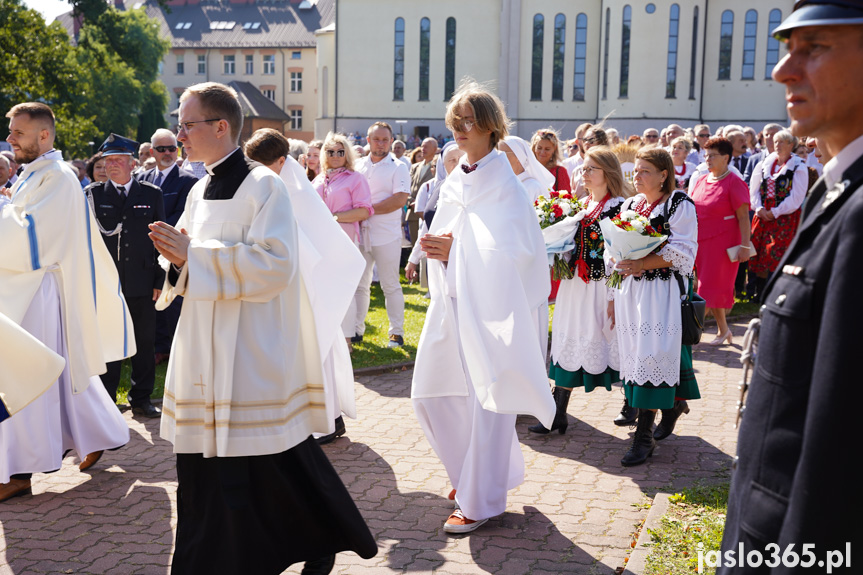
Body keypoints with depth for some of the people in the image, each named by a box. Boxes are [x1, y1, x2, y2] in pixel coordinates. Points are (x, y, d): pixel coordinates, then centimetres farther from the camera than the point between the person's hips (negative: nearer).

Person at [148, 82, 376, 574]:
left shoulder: (263, 186, -11)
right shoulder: (201, 191, 13)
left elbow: (274, 264, -23)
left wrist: (193, 256, -20)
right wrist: (177, 255, -4)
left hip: (254, 356, -7)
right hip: (207, 354, 8)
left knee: (270, 465, 1)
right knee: (207, 462, 11)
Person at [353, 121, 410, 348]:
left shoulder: (398, 168, -2)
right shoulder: (358, 166, 13)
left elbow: (400, 199, -13)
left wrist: (369, 209, -15)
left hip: (387, 236, -4)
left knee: (391, 286, 1)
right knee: (359, 284, 9)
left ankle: (397, 332, 9)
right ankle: (356, 329, 18)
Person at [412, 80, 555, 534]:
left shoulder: (503, 185, -10)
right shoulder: (456, 182, 12)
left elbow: (514, 250, -16)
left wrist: (456, 249, -18)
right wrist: (437, 247, -6)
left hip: (490, 305, -8)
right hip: (452, 302, 8)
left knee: (487, 401, -1)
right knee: (430, 393, 12)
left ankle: (481, 501, 12)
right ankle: (473, 472, 33)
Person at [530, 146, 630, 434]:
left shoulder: (619, 207, -10)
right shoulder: (581, 206, 12)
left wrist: (613, 297, -19)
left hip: (601, 286, -7)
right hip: (576, 285, 7)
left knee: (608, 342, 4)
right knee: (568, 343, 6)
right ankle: (558, 414, 10)